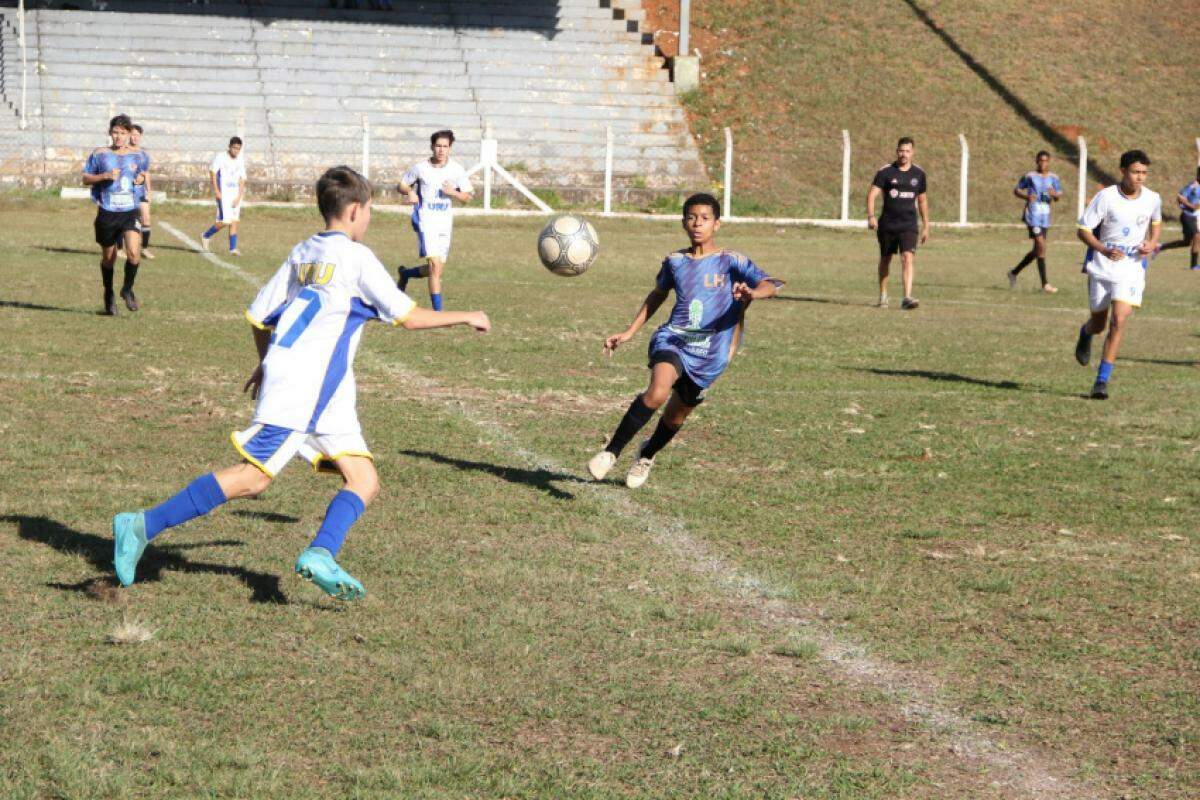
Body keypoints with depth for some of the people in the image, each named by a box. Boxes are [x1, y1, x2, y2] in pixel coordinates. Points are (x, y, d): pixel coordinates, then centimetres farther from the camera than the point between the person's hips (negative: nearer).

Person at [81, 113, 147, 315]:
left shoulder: (136, 155, 7)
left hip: (130, 211, 1)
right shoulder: (99, 154, 0)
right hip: (107, 213, -1)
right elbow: (85, 179, 4)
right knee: (108, 258, 10)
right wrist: (105, 176, -13)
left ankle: (127, 289, 6)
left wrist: (140, 178, -1)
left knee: (134, 253, -19)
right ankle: (109, 296, 32)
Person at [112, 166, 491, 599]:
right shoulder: (357, 257, -6)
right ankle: (143, 526, -9)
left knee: (364, 481, 3)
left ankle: (319, 555, -17)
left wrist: (266, 362, 35)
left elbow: (258, 316, 19)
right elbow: (408, 317, -6)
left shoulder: (302, 252, 17)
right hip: (304, 388, -9)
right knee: (254, 478, -11)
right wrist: (465, 317, 6)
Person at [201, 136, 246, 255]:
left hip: (236, 194, 5)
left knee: (234, 221, 1)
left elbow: (242, 180, 10)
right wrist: (216, 191, -12)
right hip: (223, 193, -5)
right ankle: (205, 236, 9)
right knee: (225, 221, -12)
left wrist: (239, 197, 0)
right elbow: (212, 172, -6)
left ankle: (233, 248, 3)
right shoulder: (220, 157, -4)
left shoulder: (241, 161, 10)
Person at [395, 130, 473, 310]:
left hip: (445, 223, 4)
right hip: (426, 220, -4)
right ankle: (438, 312, -15)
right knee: (435, 265, -18)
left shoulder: (456, 169, 1)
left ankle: (406, 273, 41)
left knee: (437, 270, 11)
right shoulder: (420, 168, -3)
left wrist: (454, 193, -16)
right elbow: (401, 185, 9)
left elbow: (467, 197, 5)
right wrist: (409, 192, -14)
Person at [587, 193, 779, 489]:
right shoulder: (675, 261, 8)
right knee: (658, 392, -30)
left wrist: (752, 292, -41)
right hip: (672, 340, 0)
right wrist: (629, 332, 23)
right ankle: (610, 452, -21)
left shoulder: (731, 261, -3)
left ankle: (646, 455, 47)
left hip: (708, 356, 0)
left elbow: (769, 285, -17)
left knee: (677, 414, 14)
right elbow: (657, 295, 26)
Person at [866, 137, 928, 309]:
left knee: (907, 258, -17)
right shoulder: (885, 171, -3)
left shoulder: (919, 173, 7)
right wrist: (871, 216, -25)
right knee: (885, 260, 12)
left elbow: (922, 201, 17)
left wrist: (926, 226, 16)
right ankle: (883, 296, 29)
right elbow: (872, 194, -9)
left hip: (909, 225, 0)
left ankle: (907, 298, -24)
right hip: (887, 224, 0)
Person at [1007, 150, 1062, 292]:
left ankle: (1014, 273, 32)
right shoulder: (1029, 176, 0)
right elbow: (1016, 190, 8)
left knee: (1036, 251, 13)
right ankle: (1045, 284, -15)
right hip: (1032, 215, -5)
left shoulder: (1053, 178, 9)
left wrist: (1054, 194, -20)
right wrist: (1026, 196, -13)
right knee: (1041, 247, -15)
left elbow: (1058, 197, 5)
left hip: (1045, 216, 5)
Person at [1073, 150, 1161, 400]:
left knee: (1119, 321, -16)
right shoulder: (1106, 197, -13)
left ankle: (1102, 380, -10)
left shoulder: (1152, 199, -3)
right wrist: (1104, 250, -27)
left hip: (1132, 269, 1)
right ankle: (1086, 333, 53)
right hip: (1102, 267, -1)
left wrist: (1152, 243, -2)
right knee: (1099, 323, 13)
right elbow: (1083, 230, -10)